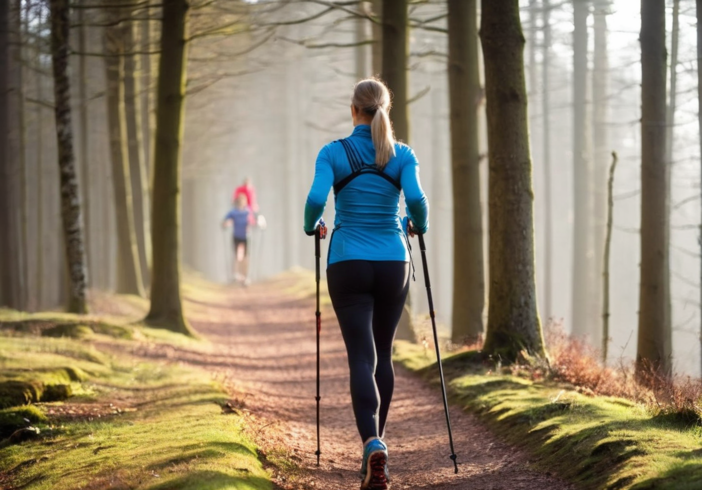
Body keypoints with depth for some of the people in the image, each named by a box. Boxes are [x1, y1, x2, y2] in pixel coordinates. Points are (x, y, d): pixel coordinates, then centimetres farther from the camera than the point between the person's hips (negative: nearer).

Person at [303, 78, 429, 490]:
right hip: (393, 263, 2)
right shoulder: (403, 155, 0)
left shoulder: (333, 153, -4)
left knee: (362, 357, -6)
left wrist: (312, 225, 5)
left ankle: (373, 445, -29)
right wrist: (420, 225, 7)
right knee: (383, 353, 18)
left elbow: (317, 199, -16)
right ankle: (376, 442, 26)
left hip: (349, 265, -2)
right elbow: (416, 199, -15)